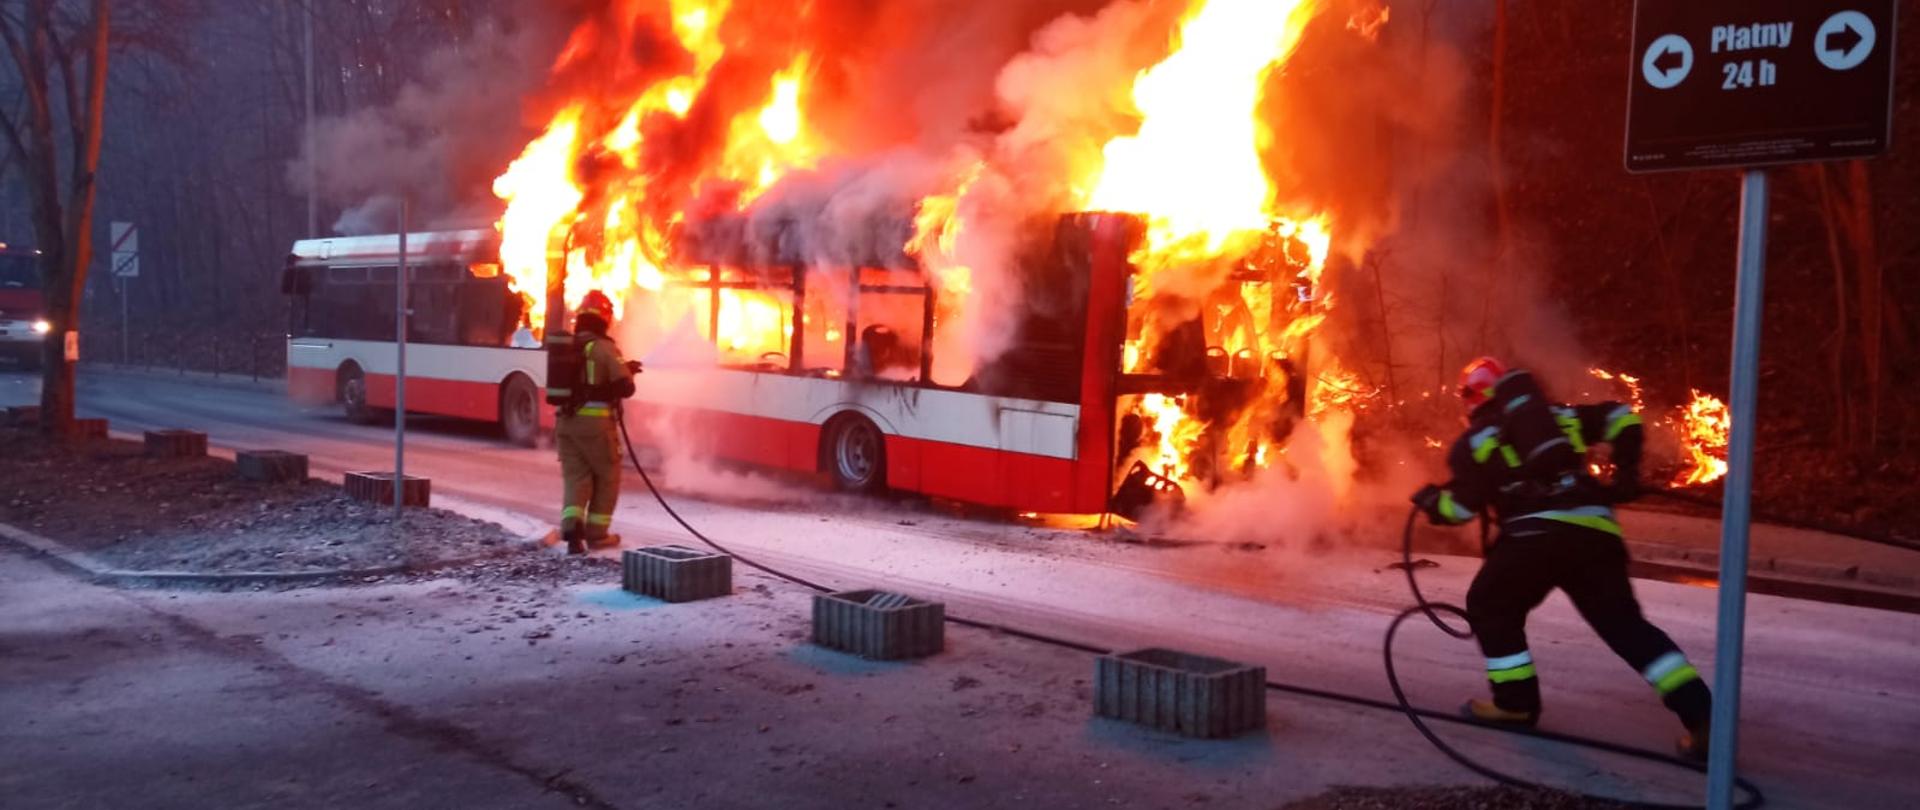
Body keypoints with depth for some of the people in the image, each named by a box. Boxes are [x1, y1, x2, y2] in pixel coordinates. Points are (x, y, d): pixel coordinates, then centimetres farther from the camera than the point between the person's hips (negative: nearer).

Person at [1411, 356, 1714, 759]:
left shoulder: (1475, 440, 11)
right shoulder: (1558, 416, 25)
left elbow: (1463, 505, 3)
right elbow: (1621, 418, 21)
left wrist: (1431, 501, 23)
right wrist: (1626, 473, 26)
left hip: (1537, 532, -5)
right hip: (1596, 531, 5)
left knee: (1491, 607, 18)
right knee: (1626, 625, 8)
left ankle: (1516, 701, 17)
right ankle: (1700, 713, -2)